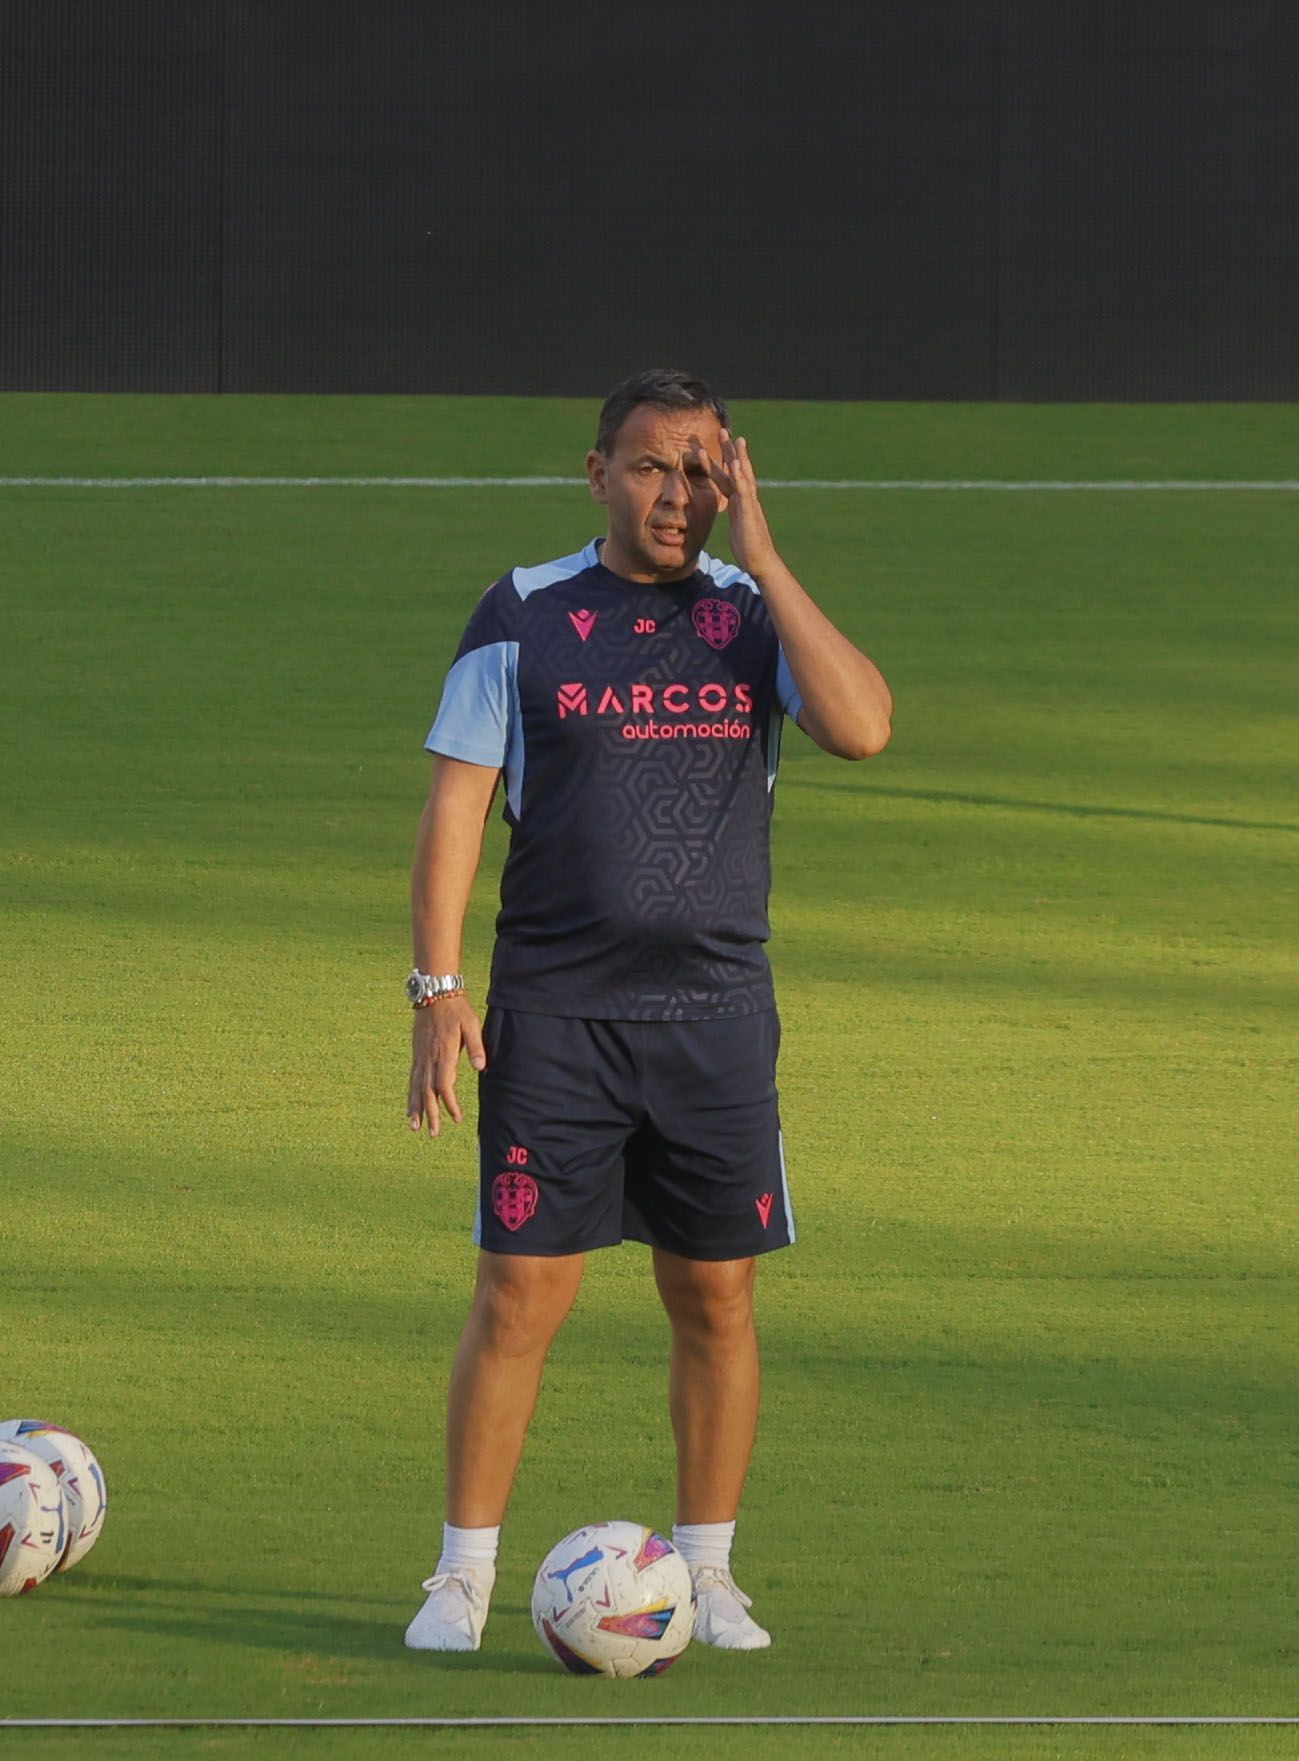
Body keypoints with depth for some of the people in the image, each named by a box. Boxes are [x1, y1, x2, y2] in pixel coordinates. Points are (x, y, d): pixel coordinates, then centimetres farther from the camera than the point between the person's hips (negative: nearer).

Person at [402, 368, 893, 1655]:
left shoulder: (756, 614, 5)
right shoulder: (523, 617, 1)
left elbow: (861, 727, -13)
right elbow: (455, 803, 1)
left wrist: (761, 555, -12)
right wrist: (436, 988, -7)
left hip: (715, 1015, 2)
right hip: (551, 1015, -2)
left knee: (715, 1302, 5)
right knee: (518, 1297, -4)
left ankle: (704, 1572, 17)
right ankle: (463, 1577, 5)